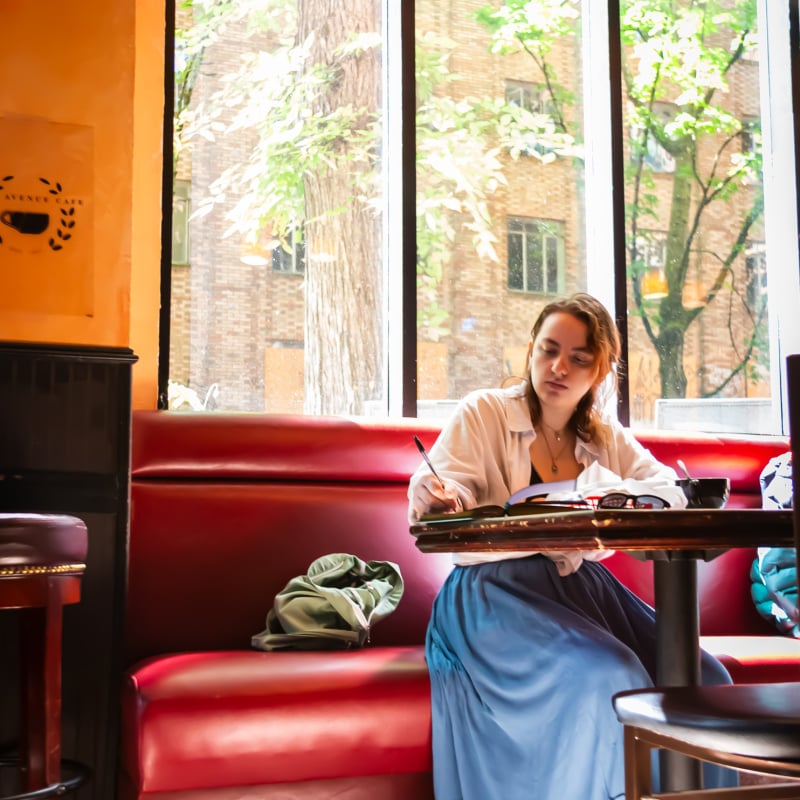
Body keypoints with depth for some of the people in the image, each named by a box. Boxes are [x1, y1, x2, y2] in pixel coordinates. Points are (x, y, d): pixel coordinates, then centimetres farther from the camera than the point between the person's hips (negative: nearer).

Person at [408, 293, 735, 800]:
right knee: (610, 678, -30)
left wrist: (598, 489, -17)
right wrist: (435, 497, -34)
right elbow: (448, 492, -8)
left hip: (581, 586, 5)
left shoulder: (607, 436, 15)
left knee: (704, 681, -13)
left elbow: (669, 493, 4)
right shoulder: (482, 413, 2)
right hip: (496, 590, -5)